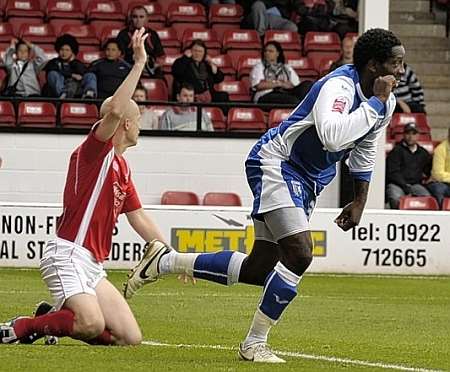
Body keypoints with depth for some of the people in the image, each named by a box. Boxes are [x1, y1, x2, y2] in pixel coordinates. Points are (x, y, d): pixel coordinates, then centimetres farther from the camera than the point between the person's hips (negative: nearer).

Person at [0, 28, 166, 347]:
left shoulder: (122, 167, 22)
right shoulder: (95, 149, -5)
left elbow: (141, 220, 27)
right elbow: (114, 111, -25)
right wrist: (139, 63, -23)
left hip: (93, 267, 9)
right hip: (68, 256, -9)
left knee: (131, 337, -1)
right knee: (93, 324, -31)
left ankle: (53, 320, 13)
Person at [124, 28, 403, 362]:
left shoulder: (386, 103, 3)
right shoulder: (338, 85, -24)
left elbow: (365, 153, 20)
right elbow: (332, 136, -44)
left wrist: (359, 202, 15)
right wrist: (375, 104, -35)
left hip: (305, 182, 9)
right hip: (276, 163, -9)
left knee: (258, 271, 8)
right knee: (299, 254, -23)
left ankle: (165, 261, 22)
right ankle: (255, 343, -9)